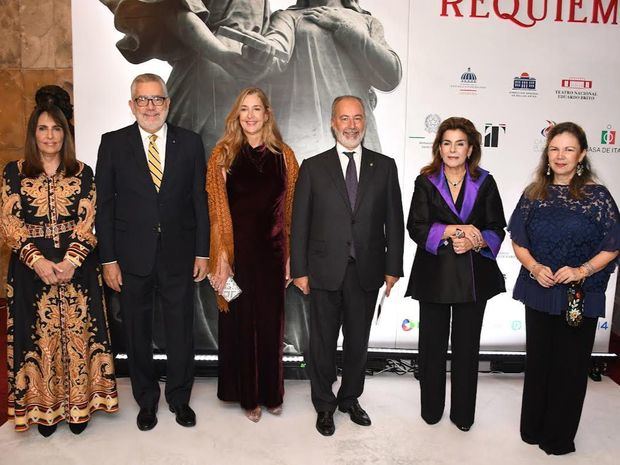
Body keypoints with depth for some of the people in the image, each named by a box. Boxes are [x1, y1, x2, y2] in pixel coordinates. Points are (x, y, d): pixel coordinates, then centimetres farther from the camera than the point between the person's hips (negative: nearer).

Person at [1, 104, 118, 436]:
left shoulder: (82, 173, 4)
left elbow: (88, 222, -2)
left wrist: (70, 262, -16)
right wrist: (38, 261, -15)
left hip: (77, 268, 0)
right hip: (32, 269, 0)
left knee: (77, 331, 6)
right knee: (39, 335, 7)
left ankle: (78, 405, 21)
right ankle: (44, 407, 23)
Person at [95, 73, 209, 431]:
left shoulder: (190, 142, 2)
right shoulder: (113, 143, 0)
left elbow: (201, 200, 3)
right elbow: (104, 205, 0)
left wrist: (202, 252, -1)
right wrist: (108, 259, -5)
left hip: (178, 256, 0)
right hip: (132, 257, 0)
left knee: (181, 332, 10)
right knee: (137, 334, 13)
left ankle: (180, 398, 31)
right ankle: (147, 400, 33)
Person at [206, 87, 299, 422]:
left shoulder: (283, 156, 5)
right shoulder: (223, 154, 0)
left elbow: (290, 210, 5)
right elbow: (217, 210, -3)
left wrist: (290, 255, 0)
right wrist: (221, 255, -11)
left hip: (271, 250, 2)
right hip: (237, 250, -1)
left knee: (271, 321, 10)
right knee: (240, 322, 8)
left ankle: (270, 392, 29)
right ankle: (246, 394, 25)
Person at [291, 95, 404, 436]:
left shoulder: (384, 166, 5)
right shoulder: (313, 167, 0)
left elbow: (393, 221, 5)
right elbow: (299, 223, -1)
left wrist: (392, 267, 1)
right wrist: (299, 270, -4)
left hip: (367, 272, 2)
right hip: (325, 272, -1)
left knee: (358, 342, 15)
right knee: (322, 343, 10)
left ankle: (350, 399, 36)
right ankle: (324, 405, 30)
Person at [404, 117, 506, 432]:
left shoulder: (484, 183, 3)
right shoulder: (425, 182, 0)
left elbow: (496, 229, 1)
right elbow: (416, 227, -10)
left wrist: (476, 241, -18)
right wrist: (456, 230, -19)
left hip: (474, 276, 1)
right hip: (434, 275, -1)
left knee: (467, 346, 11)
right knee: (432, 344, 10)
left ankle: (463, 413, 27)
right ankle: (431, 408, 28)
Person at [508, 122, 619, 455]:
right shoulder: (534, 193, 2)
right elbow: (518, 242, 4)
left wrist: (581, 270, -18)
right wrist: (535, 267, -12)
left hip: (580, 296, -2)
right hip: (538, 292, 2)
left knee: (570, 364, 9)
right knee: (538, 360, 13)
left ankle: (559, 436, 27)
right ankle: (533, 428, 31)